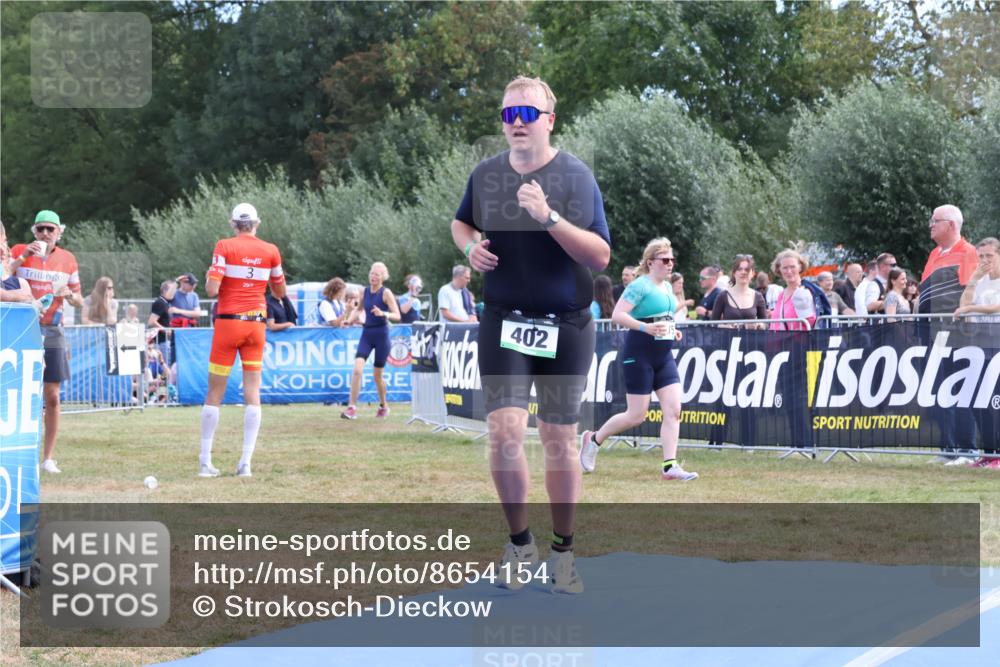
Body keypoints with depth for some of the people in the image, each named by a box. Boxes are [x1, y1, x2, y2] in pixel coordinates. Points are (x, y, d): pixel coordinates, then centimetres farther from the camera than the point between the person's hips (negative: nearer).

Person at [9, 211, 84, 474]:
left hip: (52, 333, 2)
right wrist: (23, 257, -21)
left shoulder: (67, 259, 8)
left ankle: (48, 457, 8)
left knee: (52, 396, 0)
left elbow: (78, 301, 13)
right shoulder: (20, 251, 1)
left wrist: (69, 295, -9)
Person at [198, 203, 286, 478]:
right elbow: (280, 292, 13)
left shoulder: (224, 246, -6)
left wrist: (209, 276, 8)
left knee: (215, 393, 4)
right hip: (256, 324, 2)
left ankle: (205, 462, 3)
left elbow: (211, 290, -13)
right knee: (252, 393, 3)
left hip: (228, 322, -2)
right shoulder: (271, 251, 3)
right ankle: (246, 463, -3)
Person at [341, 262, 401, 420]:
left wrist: (383, 313, -30)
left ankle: (383, 406, 30)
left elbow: (397, 316, -12)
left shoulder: (386, 293, -7)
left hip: (381, 334, -4)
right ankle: (352, 407, -15)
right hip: (367, 334, 4)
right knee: (357, 369, -15)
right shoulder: (365, 291, 7)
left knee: (378, 374, 6)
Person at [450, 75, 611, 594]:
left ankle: (562, 551, 21)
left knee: (559, 441, 6)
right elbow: (462, 223, 22)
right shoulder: (486, 174, 3)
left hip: (565, 327, -2)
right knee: (504, 433, -12)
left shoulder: (575, 177, -9)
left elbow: (601, 256, -14)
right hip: (504, 321, 2)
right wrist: (470, 246, -1)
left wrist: (549, 217, -26)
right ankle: (520, 542, 7)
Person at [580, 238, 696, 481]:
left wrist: (671, 331, 10)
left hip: (664, 356, 8)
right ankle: (593, 440, 20)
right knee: (636, 416, -3)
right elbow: (617, 315, -21)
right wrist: (646, 328, -31)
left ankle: (669, 466, -6)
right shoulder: (640, 286, -12)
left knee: (673, 410, -5)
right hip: (639, 356, -8)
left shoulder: (668, 287, 14)